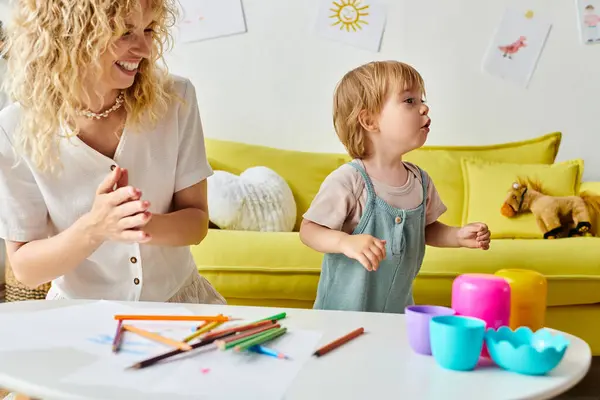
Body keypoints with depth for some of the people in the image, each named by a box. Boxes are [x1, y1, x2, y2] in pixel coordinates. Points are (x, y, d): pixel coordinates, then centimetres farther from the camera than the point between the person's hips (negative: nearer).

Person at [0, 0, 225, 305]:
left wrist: (142, 224, -25)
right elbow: (25, 269, -8)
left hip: (177, 300, 1)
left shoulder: (176, 100, -8)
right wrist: (94, 228, -26)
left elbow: (197, 221, -5)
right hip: (80, 317, -1)